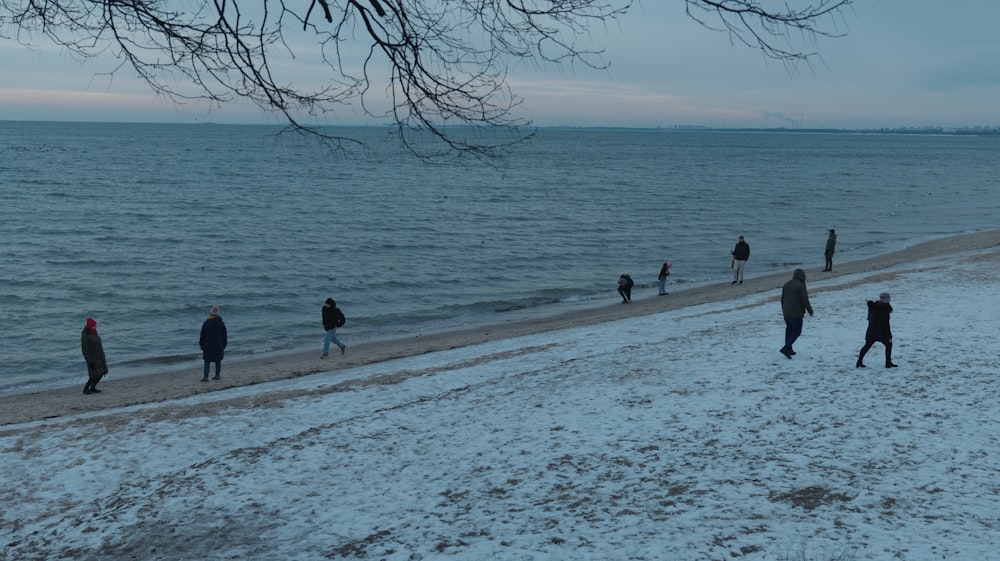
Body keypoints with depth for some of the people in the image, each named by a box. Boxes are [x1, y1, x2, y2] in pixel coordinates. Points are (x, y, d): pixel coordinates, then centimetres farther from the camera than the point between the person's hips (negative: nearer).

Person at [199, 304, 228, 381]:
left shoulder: (206, 323, -7)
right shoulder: (221, 323, -2)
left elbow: (202, 336, -1)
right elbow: (224, 336, 5)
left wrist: (202, 345, 8)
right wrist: (224, 345, 15)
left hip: (208, 346, -1)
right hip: (219, 346, 2)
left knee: (207, 361, 1)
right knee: (218, 361, 12)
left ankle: (205, 377, -5)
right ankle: (217, 375, 16)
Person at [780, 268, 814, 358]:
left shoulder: (786, 284, 8)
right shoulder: (801, 286, -15)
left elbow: (782, 299, 14)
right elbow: (805, 300, -15)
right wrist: (810, 311, -2)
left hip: (786, 313, 7)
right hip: (796, 313, -7)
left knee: (789, 329, 19)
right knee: (797, 331, 1)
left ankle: (788, 349, 24)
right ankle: (786, 348, -11)